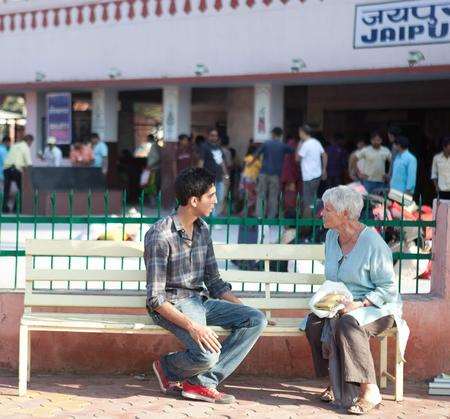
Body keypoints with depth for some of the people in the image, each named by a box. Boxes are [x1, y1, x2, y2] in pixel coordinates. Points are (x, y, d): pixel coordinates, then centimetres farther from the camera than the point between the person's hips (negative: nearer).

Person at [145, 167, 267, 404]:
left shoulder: (202, 229, 9)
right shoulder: (160, 235, -16)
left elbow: (214, 282, 16)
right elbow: (155, 298, -19)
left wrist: (241, 308, 2)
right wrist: (192, 325, -31)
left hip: (200, 300, 8)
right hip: (173, 306, -8)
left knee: (257, 320, -12)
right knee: (207, 354, -32)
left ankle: (203, 382, -15)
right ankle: (167, 367, 3)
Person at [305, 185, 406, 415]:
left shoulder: (372, 243, -16)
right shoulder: (331, 236, 8)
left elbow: (388, 289, -15)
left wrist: (360, 304, -26)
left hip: (377, 308, -7)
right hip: (341, 306, 7)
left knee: (347, 324, -37)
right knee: (314, 323, -23)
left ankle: (370, 391, -30)